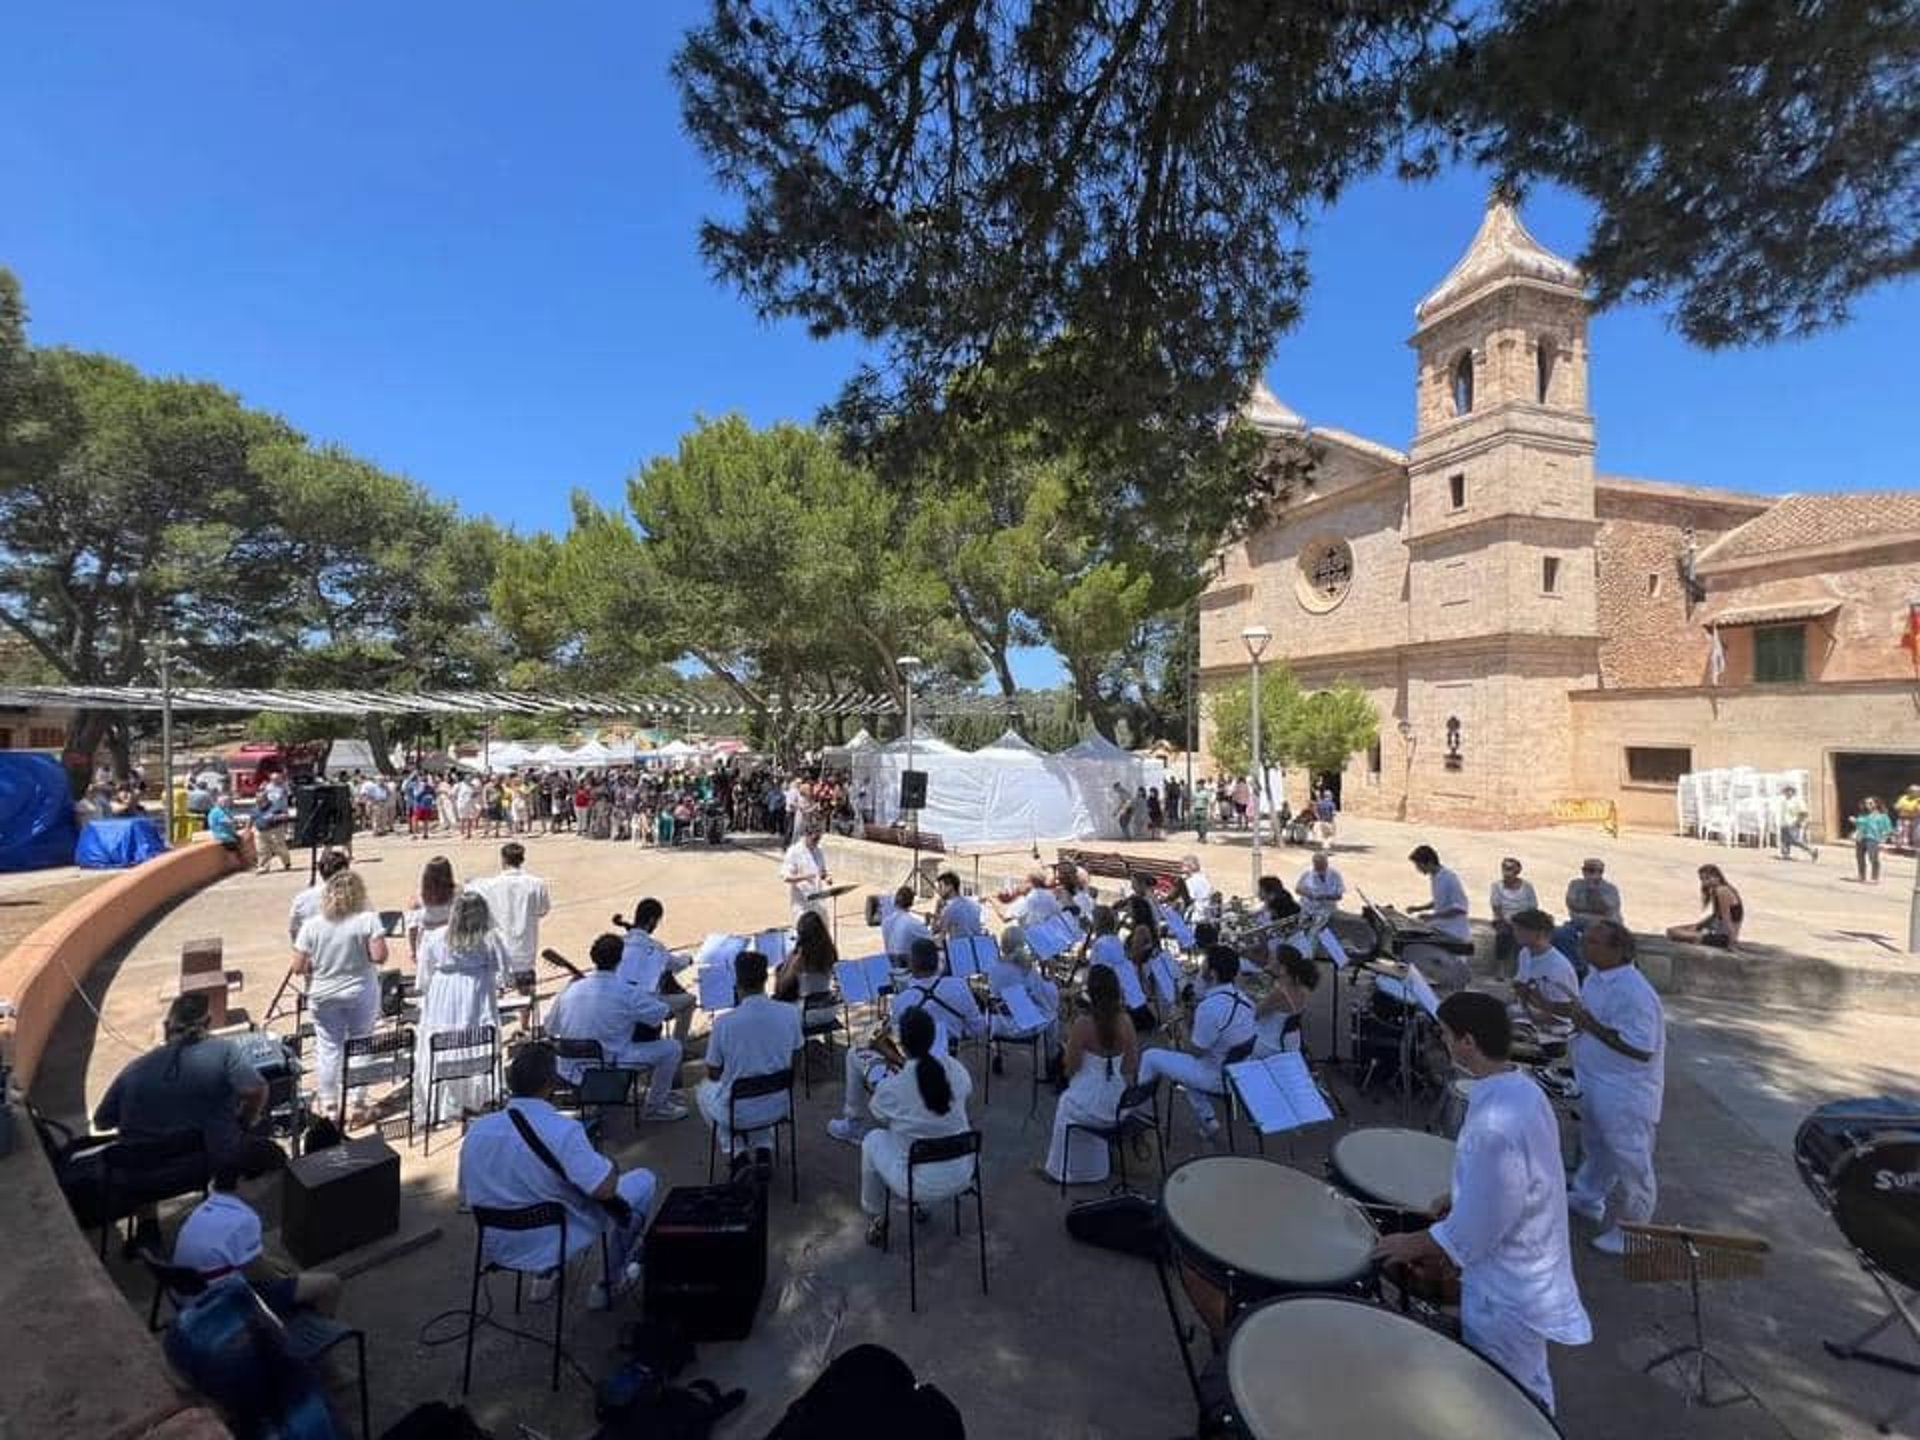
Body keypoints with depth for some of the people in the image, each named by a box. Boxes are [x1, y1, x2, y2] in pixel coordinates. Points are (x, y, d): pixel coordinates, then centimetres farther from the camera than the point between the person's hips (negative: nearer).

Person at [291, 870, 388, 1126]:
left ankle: (329, 1105, 20)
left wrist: (317, 967, 14)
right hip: (361, 994, -1)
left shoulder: (312, 925, -6)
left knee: (328, 1048, 11)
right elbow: (380, 956, -18)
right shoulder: (368, 920, -13)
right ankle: (355, 1106, 16)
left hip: (323, 995, 1)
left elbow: (298, 967, -6)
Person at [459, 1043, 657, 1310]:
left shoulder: (476, 1130, -11)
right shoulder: (562, 1130, -30)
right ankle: (609, 1284, 23)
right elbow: (605, 1190, -31)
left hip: (496, 1248, 6)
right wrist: (611, 1167, -9)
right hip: (552, 1246, -6)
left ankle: (544, 1276, 31)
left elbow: (466, 1199, 3)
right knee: (643, 1181, 11)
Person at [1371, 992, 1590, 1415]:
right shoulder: (1524, 1090, -7)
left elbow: (1471, 1234, -26)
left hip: (1506, 1298, -8)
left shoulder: (1494, 1126, -35)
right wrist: (1454, 1199, 12)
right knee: (1530, 1396, 29)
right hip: (1530, 1279, 8)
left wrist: (1413, 1244, -11)